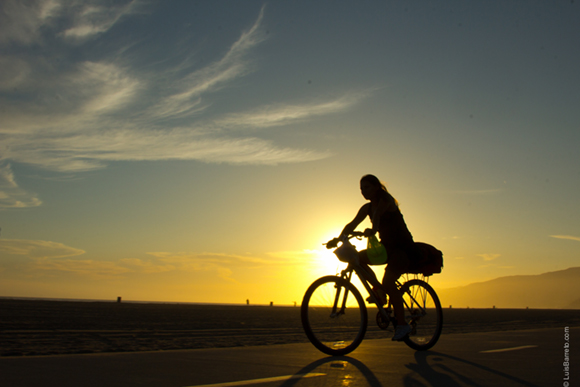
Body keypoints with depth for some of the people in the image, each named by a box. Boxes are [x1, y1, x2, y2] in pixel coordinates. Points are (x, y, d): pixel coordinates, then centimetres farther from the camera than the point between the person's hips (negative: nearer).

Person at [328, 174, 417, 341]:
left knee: (388, 281, -23)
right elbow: (352, 224, -2)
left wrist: (373, 229, -53)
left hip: (403, 247, -7)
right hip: (387, 247, 7)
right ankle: (378, 289, 2)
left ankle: (402, 324, -12)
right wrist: (338, 239, -17)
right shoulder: (367, 208, 7)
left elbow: (378, 214, -34)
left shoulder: (386, 199, -13)